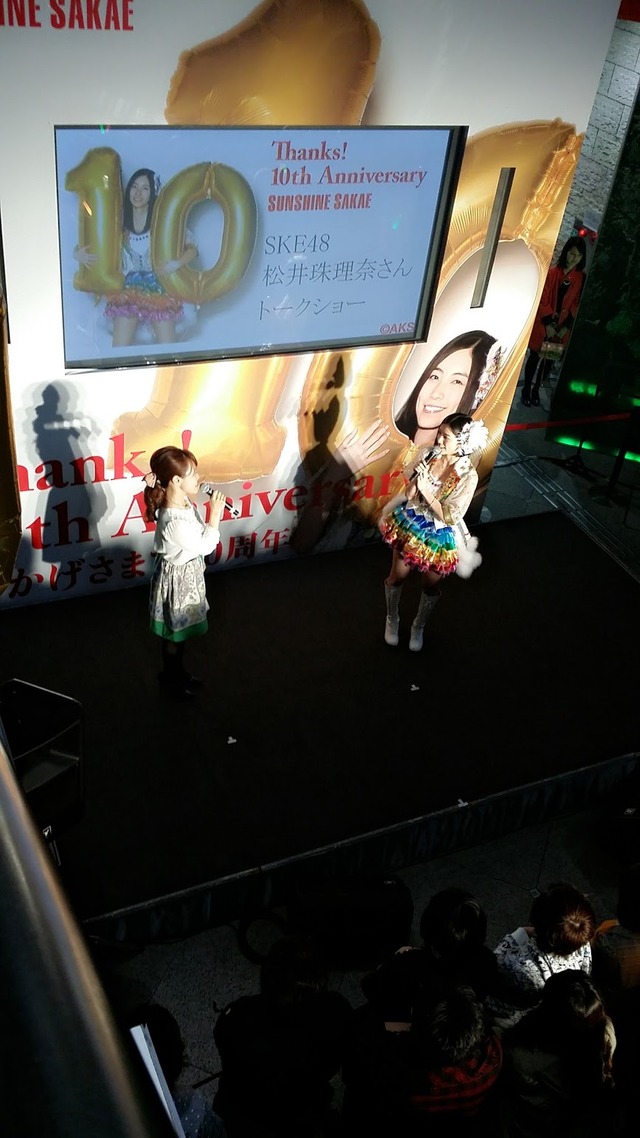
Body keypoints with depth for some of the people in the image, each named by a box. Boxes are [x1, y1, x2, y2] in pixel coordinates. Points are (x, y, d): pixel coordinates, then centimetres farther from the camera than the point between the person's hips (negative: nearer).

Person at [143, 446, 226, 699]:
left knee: (181, 630, 27)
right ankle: (170, 677, 36)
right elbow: (205, 546, -24)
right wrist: (215, 514, -23)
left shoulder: (182, 502, -7)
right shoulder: (175, 522, -37)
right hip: (178, 579, -9)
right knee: (175, 633, 14)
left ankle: (177, 671, 46)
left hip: (187, 575, 9)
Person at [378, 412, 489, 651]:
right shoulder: (427, 454, -14)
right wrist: (416, 480, -28)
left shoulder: (468, 476, -25)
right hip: (409, 525, 3)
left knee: (430, 586, 16)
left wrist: (426, 489, -29)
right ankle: (392, 619, 43)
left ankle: (418, 627, 43)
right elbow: (408, 494, -7)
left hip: (438, 537, -3)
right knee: (397, 577, 15)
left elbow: (450, 517, -23)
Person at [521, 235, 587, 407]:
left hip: (562, 326, 3)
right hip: (543, 323, -3)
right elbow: (543, 300, -9)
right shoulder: (552, 272, -9)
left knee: (549, 359, 9)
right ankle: (526, 390, 16)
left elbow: (576, 304, 1)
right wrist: (548, 324, -15)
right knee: (534, 357, 6)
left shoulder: (581, 278, 0)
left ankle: (536, 390, 20)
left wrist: (566, 327, -7)